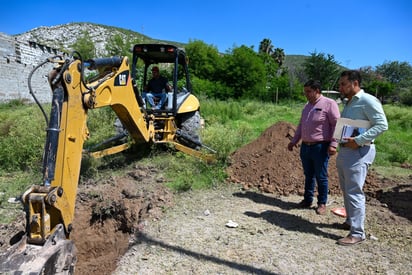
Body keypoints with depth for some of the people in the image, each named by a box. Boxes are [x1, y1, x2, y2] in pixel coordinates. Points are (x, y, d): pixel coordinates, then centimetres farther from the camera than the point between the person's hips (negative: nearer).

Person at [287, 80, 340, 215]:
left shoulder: (329, 103, -7)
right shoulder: (307, 106, 14)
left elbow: (336, 125, -12)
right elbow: (301, 125, 21)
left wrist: (333, 144, -18)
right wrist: (293, 141, 18)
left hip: (320, 147, -6)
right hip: (305, 146, 6)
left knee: (321, 177, 3)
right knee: (308, 175, 14)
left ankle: (322, 203, 17)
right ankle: (307, 200, 26)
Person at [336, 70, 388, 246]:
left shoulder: (368, 101, -11)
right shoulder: (349, 103, 16)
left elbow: (382, 125, -19)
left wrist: (358, 140, -23)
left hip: (358, 152, -9)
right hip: (344, 150, 9)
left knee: (354, 192, -7)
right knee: (346, 190, 17)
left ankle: (357, 233, 3)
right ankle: (350, 221, 33)